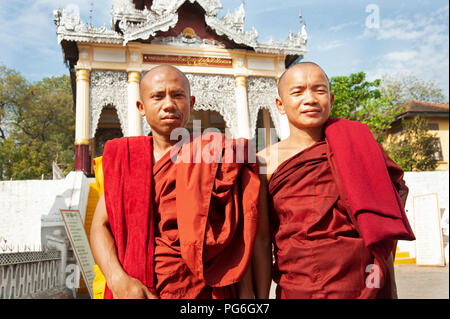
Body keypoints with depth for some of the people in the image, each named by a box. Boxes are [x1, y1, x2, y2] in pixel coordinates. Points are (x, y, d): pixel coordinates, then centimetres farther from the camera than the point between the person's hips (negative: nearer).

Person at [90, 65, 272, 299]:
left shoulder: (215, 155, -5)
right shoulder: (123, 159, 6)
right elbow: (100, 225, 0)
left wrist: (260, 296, -14)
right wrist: (119, 281, -16)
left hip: (201, 290, -2)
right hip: (132, 290, 3)